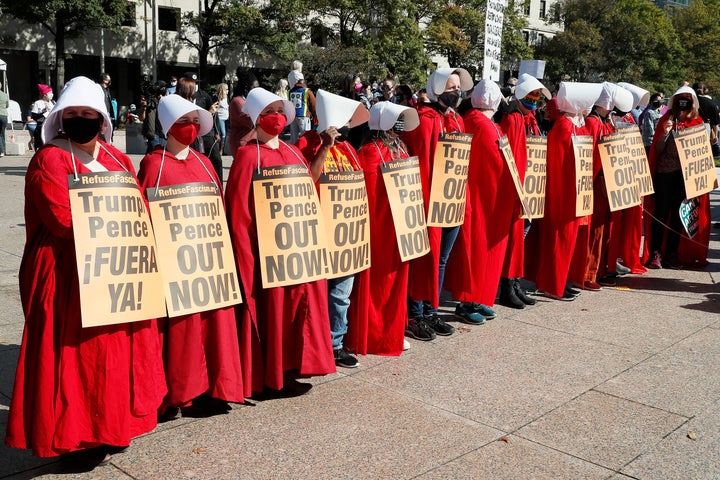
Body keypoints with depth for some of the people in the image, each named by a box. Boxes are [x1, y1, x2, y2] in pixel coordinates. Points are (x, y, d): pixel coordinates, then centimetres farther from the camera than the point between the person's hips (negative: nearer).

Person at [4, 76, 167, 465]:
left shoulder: (117, 159, 14)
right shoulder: (50, 160, -7)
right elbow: (65, 220, -18)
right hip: (71, 276, -7)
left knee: (118, 348, 12)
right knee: (76, 355, -2)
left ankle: (111, 423, 27)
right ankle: (74, 436, 12)